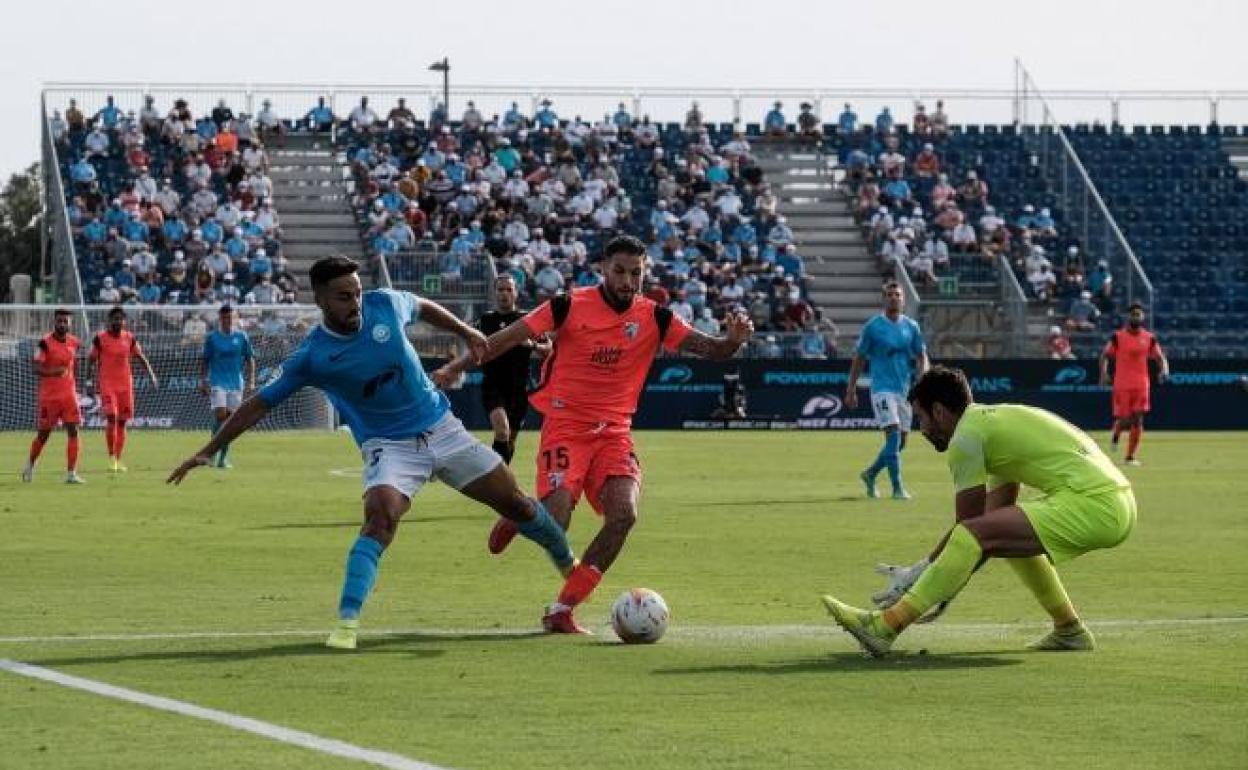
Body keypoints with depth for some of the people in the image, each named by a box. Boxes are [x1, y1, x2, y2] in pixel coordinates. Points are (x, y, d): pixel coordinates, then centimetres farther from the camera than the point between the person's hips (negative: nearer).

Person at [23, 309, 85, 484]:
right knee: (43, 434, 7)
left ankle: (71, 473, -8)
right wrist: (54, 372, -35)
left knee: (73, 431, -8)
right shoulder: (46, 343, -13)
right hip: (49, 396, -4)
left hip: (69, 394, 4)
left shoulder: (74, 342, 5)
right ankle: (30, 466, 31)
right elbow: (37, 369, -20)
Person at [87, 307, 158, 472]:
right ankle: (111, 457, -7)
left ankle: (118, 460, 12)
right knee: (111, 418, -17)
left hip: (125, 384, 4)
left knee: (122, 422, 5)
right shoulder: (100, 338, -3)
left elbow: (141, 358, 13)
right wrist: (89, 380, -4)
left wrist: (152, 376, 2)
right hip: (107, 384, -4)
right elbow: (91, 360, 3)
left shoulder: (129, 338, 6)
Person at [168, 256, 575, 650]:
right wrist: (208, 451, -10)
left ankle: (568, 562, 37)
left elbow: (424, 307, 15)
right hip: (389, 447, -3)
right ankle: (347, 621, -32)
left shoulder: (384, 304, -10)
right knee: (380, 516, -32)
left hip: (442, 429, 4)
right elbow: (259, 405, -9)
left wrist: (466, 332, 10)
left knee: (515, 503, 10)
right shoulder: (312, 357, -16)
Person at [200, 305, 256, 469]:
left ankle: (223, 457, 7)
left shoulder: (241, 337, 5)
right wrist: (203, 381, 0)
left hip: (236, 383, 2)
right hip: (217, 383, -2)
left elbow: (250, 360, 8)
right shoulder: (212, 337, 3)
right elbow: (206, 361, 7)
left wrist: (251, 382, 0)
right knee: (220, 415, -16)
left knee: (230, 419, 1)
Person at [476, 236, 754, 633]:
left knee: (624, 515, -19)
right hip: (565, 424, -3)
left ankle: (562, 609, -6)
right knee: (555, 521, -18)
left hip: (614, 432, 3)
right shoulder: (570, 306, -7)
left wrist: (733, 340, -27)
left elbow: (711, 350, -4)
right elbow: (506, 339, -5)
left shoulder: (654, 318, 0)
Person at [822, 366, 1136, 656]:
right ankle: (1069, 630, 32)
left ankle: (886, 627, -21)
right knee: (1013, 536, 32)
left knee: (970, 535, -16)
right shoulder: (995, 420, 26)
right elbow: (997, 519, 25)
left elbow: (970, 525, -2)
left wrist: (921, 570, 8)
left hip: (1092, 505, -10)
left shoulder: (967, 436, -2)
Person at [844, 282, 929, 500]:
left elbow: (921, 357, 10)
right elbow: (859, 359, 3)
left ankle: (870, 474, 31)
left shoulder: (911, 326, 8)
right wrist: (851, 390, 0)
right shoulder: (873, 326, -2)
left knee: (900, 442, 10)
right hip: (882, 389, -5)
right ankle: (897, 488, -17)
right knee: (893, 435, -18)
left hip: (904, 389, 5)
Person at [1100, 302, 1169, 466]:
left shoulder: (1149, 338, 5)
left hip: (1141, 385, 2)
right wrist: (1104, 372, -14)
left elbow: (1160, 357, 6)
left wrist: (1164, 370, -15)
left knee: (1137, 420, -4)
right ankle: (1116, 434, 32)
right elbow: (1105, 355, 2)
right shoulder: (1118, 336, -1)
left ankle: (1131, 456, 4)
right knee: (1124, 420, -5)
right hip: (1122, 384, -2)